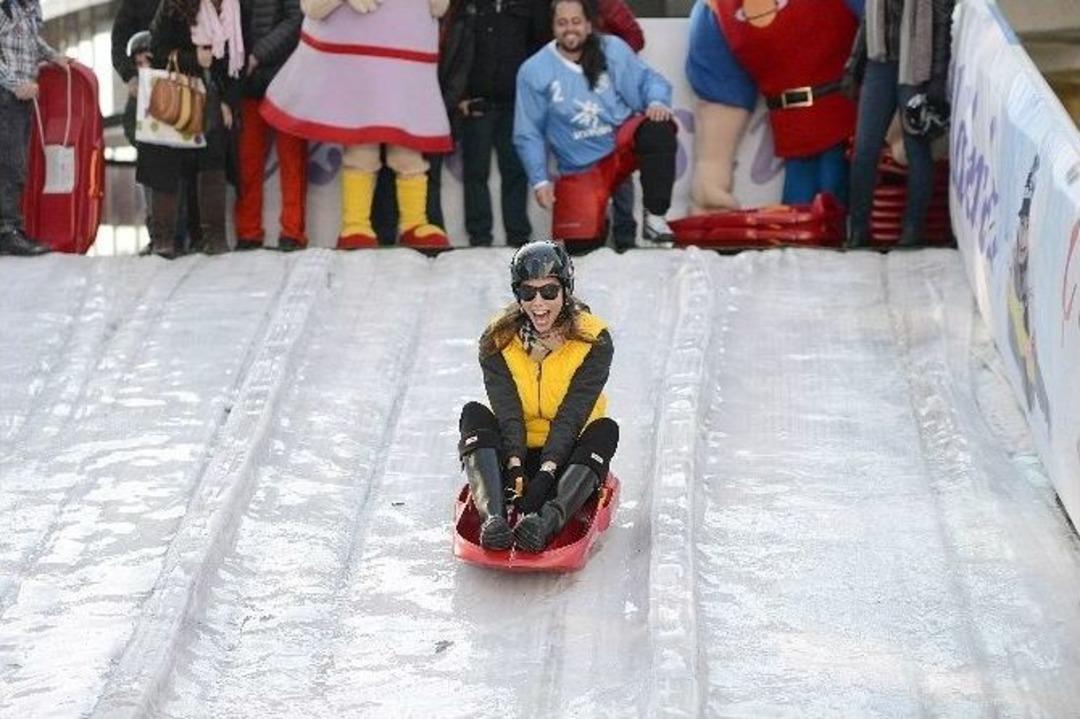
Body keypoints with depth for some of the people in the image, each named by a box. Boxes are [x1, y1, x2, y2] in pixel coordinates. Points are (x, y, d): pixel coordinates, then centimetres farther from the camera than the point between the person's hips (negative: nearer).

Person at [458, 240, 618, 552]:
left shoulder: (594, 341, -11)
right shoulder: (499, 340, -6)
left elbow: (572, 415, -21)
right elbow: (507, 412, -18)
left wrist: (547, 472, -33)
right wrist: (514, 465, -35)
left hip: (567, 455, -1)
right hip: (515, 453, 1)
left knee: (605, 430, -30)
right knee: (473, 414, -23)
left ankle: (547, 521, -53)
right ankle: (493, 517, -47)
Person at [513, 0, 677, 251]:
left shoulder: (612, 49, -4)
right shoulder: (533, 71, -6)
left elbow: (646, 79, 0)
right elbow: (529, 134, -1)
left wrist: (657, 102, -23)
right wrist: (540, 181, -7)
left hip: (623, 142, 0)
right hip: (581, 169, 0)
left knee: (659, 128, -32)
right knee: (582, 241, -15)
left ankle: (655, 218, -22)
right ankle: (597, 219, 26)